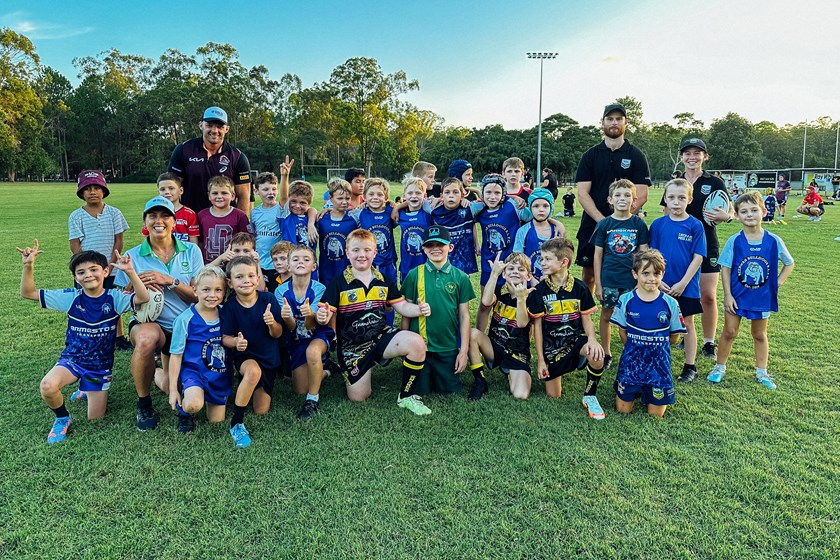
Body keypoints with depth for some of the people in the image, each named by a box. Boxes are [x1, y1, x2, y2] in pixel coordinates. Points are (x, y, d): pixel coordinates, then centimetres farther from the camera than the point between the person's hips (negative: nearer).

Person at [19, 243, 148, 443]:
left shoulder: (114, 298, -12)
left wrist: (130, 271, -44)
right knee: (48, 386, -33)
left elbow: (143, 298, -31)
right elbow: (28, 293, -4)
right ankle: (62, 418, 0)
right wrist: (28, 266, -19)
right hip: (72, 359, 0)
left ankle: (89, 391, 41)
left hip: (101, 365, 0)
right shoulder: (70, 298, -7)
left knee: (95, 418, 6)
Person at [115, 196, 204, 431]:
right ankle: (143, 404, -13)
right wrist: (138, 284, -22)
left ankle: (156, 373, 45)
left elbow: (199, 296, -7)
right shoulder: (132, 256, -4)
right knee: (148, 338, -39)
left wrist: (170, 281, -21)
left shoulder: (191, 251, -3)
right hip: (147, 323, -2)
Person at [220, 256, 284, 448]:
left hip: (269, 358, 2)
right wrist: (235, 341, -32)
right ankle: (237, 422, -21)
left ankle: (259, 388, 37)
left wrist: (272, 323, -33)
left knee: (261, 410, 3)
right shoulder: (229, 307, -12)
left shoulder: (268, 299, -13)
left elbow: (277, 334, -11)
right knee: (253, 371, -39)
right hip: (244, 355, -2)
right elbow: (225, 338, -9)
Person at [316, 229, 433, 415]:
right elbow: (325, 315, -13)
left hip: (381, 335, 2)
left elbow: (402, 306, 6)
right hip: (353, 345, -2)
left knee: (416, 343, -27)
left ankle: (406, 396, -8)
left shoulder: (383, 281, 4)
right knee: (358, 397, -1)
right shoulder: (338, 284, -7)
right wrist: (321, 317, -38)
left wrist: (419, 309, -15)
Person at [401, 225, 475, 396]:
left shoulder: (460, 277, -2)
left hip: (448, 348, 1)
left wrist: (464, 350, -1)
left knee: (450, 392, 9)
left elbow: (464, 316, 1)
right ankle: (427, 377, 38)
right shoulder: (414, 275, -4)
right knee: (420, 391, 7)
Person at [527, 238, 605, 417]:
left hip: (576, 338, 0)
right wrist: (540, 359, -4)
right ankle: (556, 370, 38)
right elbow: (537, 326, -4)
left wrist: (592, 339, -22)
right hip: (551, 345, 1)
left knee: (596, 356, -35)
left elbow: (587, 319, 0)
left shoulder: (580, 288, -7)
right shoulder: (540, 291, -8)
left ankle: (590, 397, -7)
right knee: (553, 395, 3)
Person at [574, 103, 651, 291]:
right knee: (589, 274, 6)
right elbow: (582, 193, -1)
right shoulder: (590, 155, 8)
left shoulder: (636, 156, 5)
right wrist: (602, 221, -13)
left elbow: (641, 195, -3)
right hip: (592, 225, 1)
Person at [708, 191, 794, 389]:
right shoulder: (734, 241, -12)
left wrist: (777, 283, -2)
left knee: (759, 335, 15)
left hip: (762, 297, 1)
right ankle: (720, 367, 22)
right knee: (729, 332, 6)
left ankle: (761, 372, 29)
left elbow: (789, 263, 7)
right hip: (737, 296, -1)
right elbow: (725, 268, -8)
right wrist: (727, 295, -11)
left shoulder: (773, 241, -8)